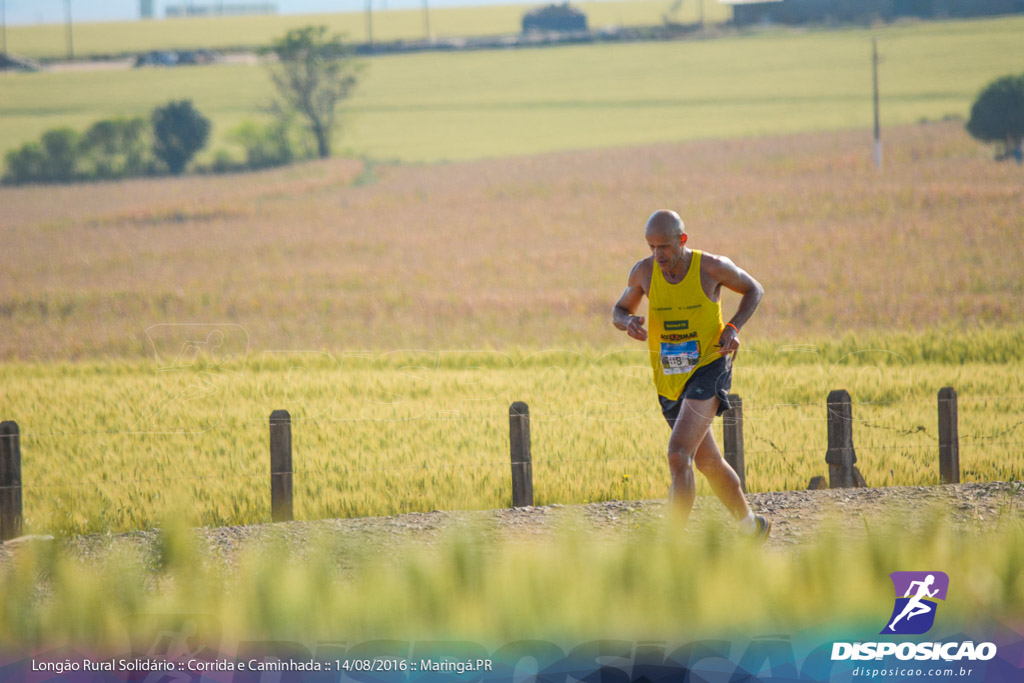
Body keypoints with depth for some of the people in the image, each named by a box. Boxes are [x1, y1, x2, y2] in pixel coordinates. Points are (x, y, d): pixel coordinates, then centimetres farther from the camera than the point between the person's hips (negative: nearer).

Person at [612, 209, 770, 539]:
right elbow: (619, 311, 11)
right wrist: (628, 322, -14)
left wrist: (733, 327, -11)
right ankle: (752, 527, 40)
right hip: (670, 381, 5)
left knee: (678, 456, -22)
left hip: (709, 367, -5)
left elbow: (754, 290, 6)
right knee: (708, 463, 18)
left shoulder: (711, 267, -12)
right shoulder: (644, 272, -5)